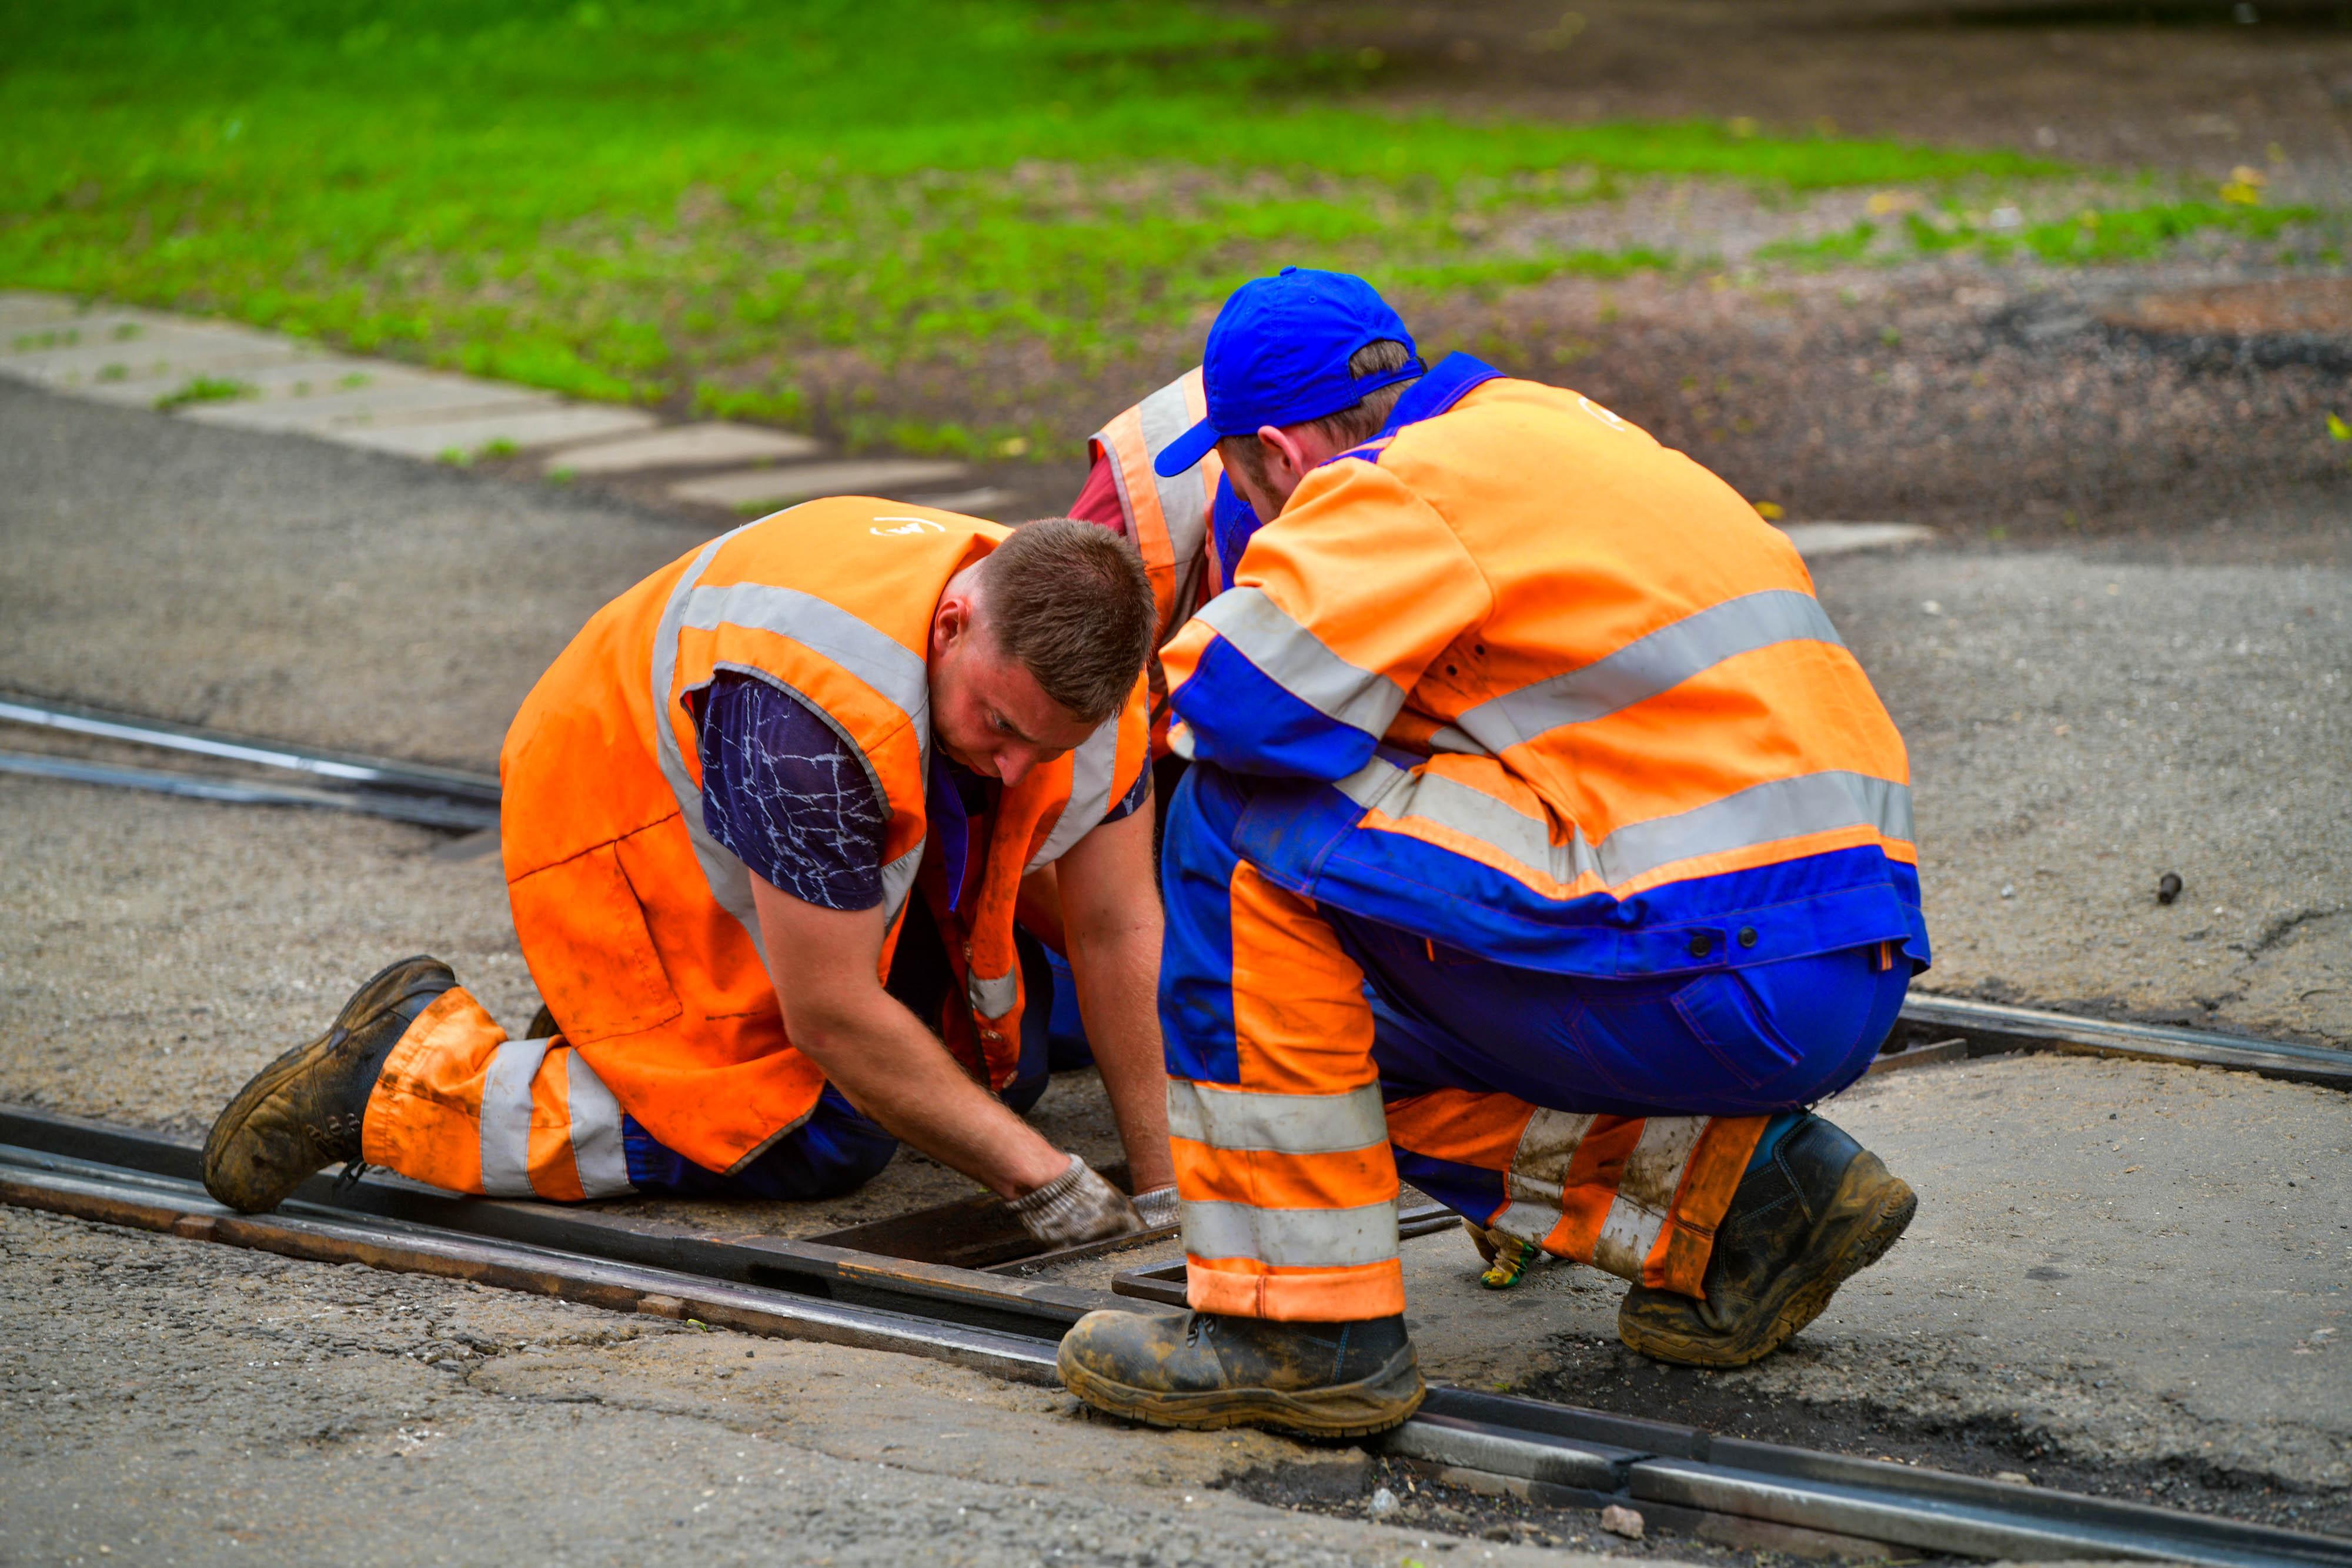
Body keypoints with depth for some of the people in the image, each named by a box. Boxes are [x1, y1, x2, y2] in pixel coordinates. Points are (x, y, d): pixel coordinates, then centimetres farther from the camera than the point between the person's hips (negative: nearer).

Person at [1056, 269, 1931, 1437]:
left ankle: (1303, 1322, -6)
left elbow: (1229, 703, -17)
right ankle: (1739, 1200, 13)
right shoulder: (1555, 427, 21)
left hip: (1720, 980, -10)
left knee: (1245, 829, -8)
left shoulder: (1408, 488, -8)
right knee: (1365, 1028, 22)